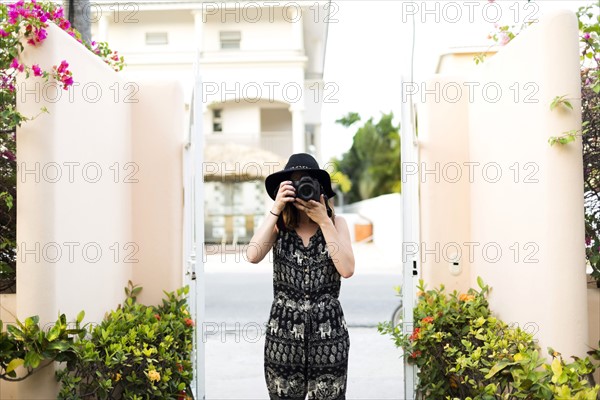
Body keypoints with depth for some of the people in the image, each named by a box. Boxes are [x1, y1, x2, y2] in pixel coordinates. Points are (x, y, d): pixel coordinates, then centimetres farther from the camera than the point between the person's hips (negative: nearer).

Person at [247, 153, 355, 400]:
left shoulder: (336, 223, 2)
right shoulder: (279, 225, 2)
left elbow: (347, 269, -12)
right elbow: (253, 256, -15)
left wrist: (324, 222, -12)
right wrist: (275, 210, -15)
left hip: (328, 333, 0)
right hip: (283, 333, 1)